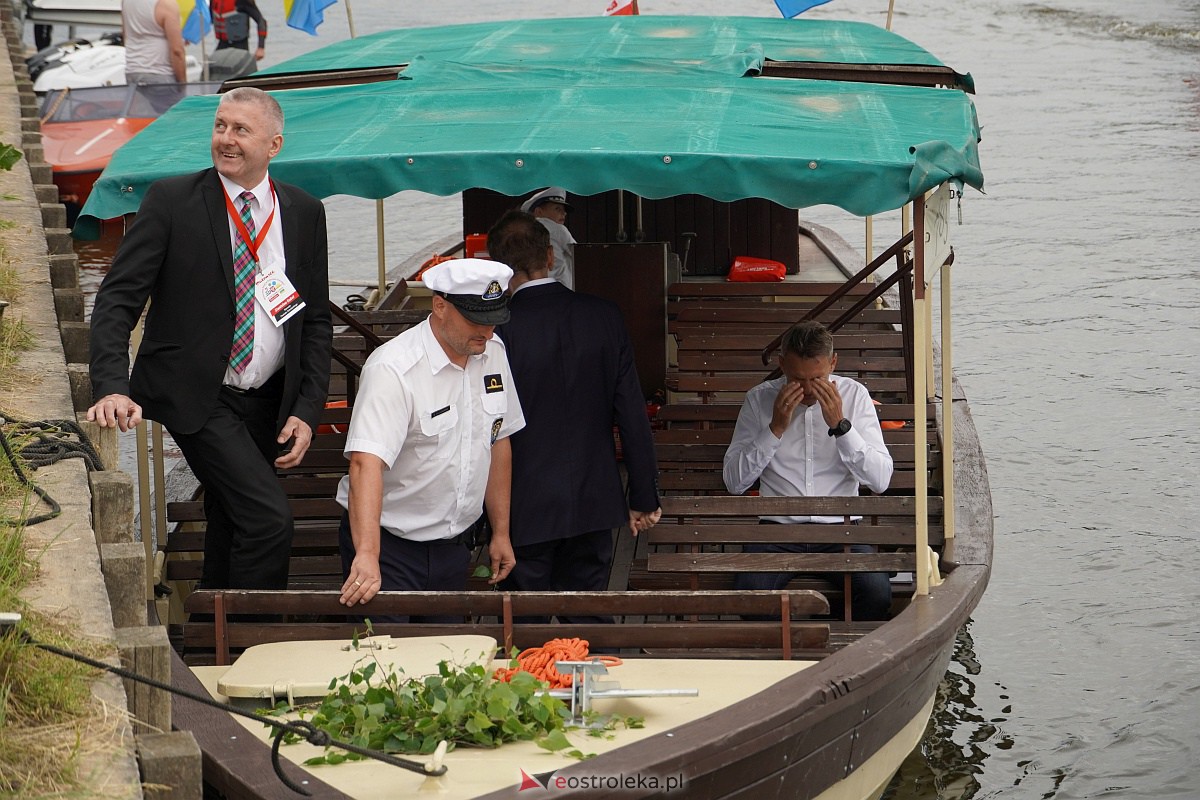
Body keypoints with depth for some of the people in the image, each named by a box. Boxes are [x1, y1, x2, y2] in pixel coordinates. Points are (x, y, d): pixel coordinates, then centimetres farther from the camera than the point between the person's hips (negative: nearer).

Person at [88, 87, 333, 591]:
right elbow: (117, 300, -10)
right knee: (269, 519, -20)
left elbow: (316, 321, 9)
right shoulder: (171, 200, -7)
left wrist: (307, 411, -2)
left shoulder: (305, 213, 4)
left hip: (268, 406, 5)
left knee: (229, 538, 15)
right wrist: (113, 388, -25)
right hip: (196, 398, -5)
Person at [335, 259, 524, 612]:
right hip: (390, 545, -6)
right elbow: (367, 462, -33)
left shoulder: (492, 353, 2)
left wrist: (500, 532, 15)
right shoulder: (393, 369, -22)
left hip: (454, 545, 6)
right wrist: (367, 556, -45)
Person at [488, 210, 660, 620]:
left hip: (525, 512, -4)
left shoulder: (496, 328, -14)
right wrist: (644, 497, 9)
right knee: (585, 625, 14)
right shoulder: (604, 317, -2)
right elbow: (632, 414, 1)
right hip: (594, 505, 4)